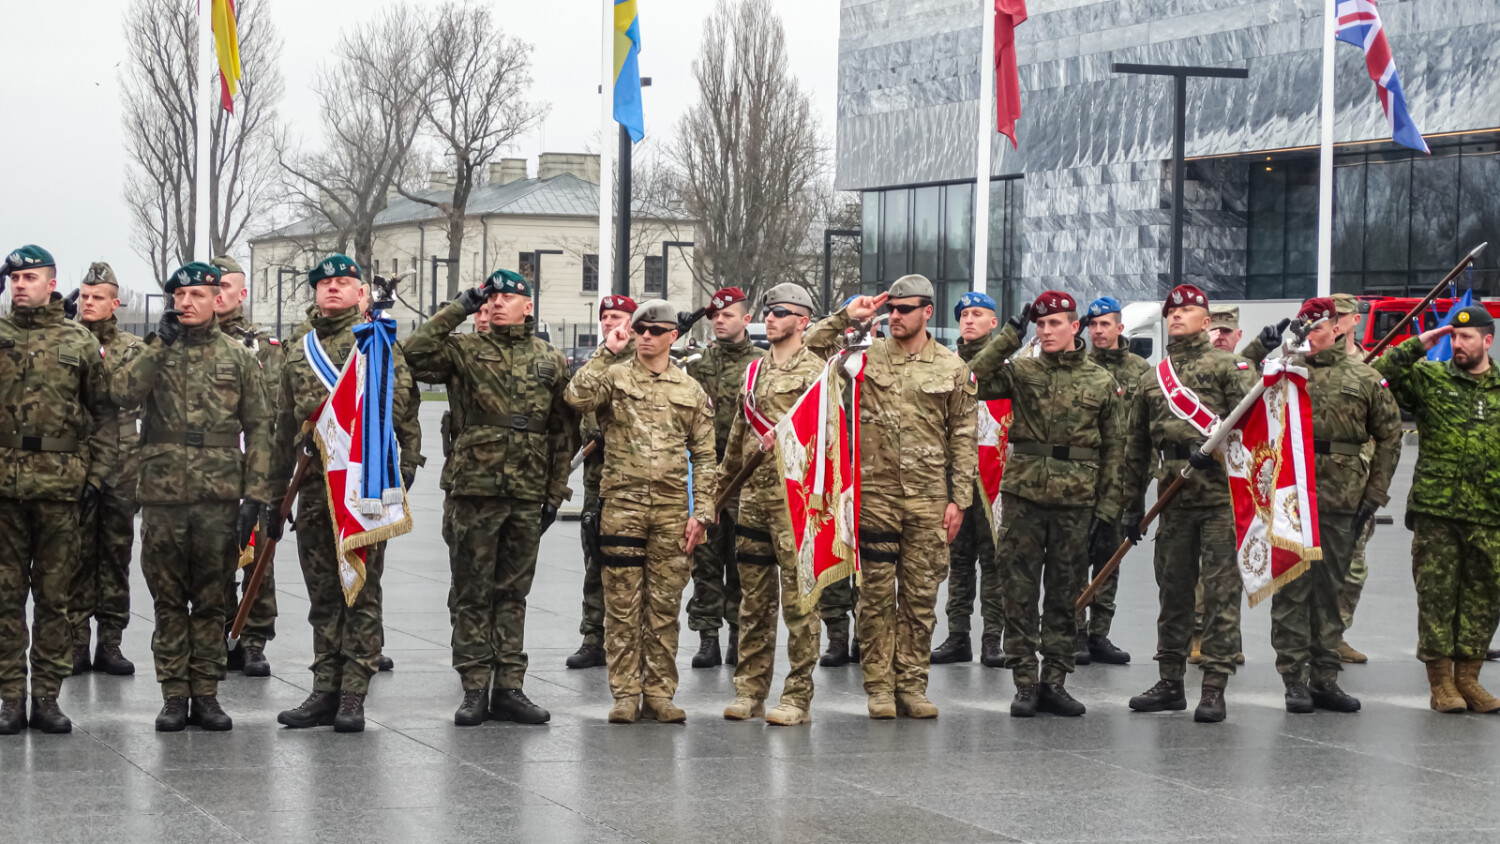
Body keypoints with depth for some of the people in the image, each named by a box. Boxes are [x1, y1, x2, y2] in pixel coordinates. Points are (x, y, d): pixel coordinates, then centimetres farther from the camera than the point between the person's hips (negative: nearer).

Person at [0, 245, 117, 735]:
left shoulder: (80, 342, 7)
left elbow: (103, 415, 9)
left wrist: (97, 476, 1)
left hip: (61, 486, 0)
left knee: (54, 595, 5)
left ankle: (47, 698, 11)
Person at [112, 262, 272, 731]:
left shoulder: (238, 358, 6)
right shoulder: (154, 352, 8)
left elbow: (258, 429, 5)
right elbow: (123, 394, -11)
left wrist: (255, 494, -3)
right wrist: (160, 345, -13)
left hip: (218, 496, -1)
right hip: (162, 495, 1)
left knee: (210, 600, 5)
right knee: (168, 599, 5)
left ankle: (206, 695, 12)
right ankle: (174, 696, 11)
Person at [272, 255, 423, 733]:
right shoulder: (297, 352, 19)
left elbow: (397, 400, -5)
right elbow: (285, 427, 23)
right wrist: (276, 493, 21)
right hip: (314, 485, 5)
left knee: (361, 591, -3)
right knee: (323, 594, 8)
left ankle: (353, 697, -2)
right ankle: (325, 693, 13)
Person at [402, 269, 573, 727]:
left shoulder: (551, 362, 10)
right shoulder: (465, 351, 3)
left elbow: (562, 432, 14)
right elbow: (415, 351, -16)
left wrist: (556, 492, 11)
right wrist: (459, 309, -11)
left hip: (527, 495, 2)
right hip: (473, 490, -2)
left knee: (513, 593, 8)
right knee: (472, 593, 1)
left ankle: (508, 689, 13)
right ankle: (474, 689, 7)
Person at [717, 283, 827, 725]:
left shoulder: (814, 371, -2)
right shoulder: (755, 372, 19)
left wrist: (784, 433, -25)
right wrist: (722, 484, 25)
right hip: (752, 495, 7)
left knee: (798, 597, -5)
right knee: (754, 598, 10)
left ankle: (798, 697, -2)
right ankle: (750, 690, 15)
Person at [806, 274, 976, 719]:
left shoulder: (952, 369, 6)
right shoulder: (867, 356, 6)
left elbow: (964, 438, 6)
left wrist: (959, 499, 1)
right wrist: (846, 316, -4)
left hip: (929, 500, 0)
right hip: (875, 494, 0)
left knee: (920, 596, 4)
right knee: (876, 594, 0)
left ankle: (912, 685, 12)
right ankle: (879, 686, 6)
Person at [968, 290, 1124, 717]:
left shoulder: (1101, 382, 7)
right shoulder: (1020, 371, 5)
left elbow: (1113, 449, 8)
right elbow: (973, 382, -13)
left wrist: (1108, 506, 2)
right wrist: (1010, 335, -12)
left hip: (1075, 503, 0)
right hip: (1023, 497, 0)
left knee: (1065, 595, 7)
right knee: (1020, 593, 0)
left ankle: (1054, 682, 14)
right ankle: (1025, 683, 6)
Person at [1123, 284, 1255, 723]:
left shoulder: (1228, 365, 3)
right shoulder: (1152, 379, 18)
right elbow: (1137, 447, 20)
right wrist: (1132, 505, 18)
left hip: (1221, 493, -5)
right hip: (1175, 497, 5)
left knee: (1221, 592, -4)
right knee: (1172, 591, 10)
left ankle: (1214, 688, -2)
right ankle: (1170, 683, 19)